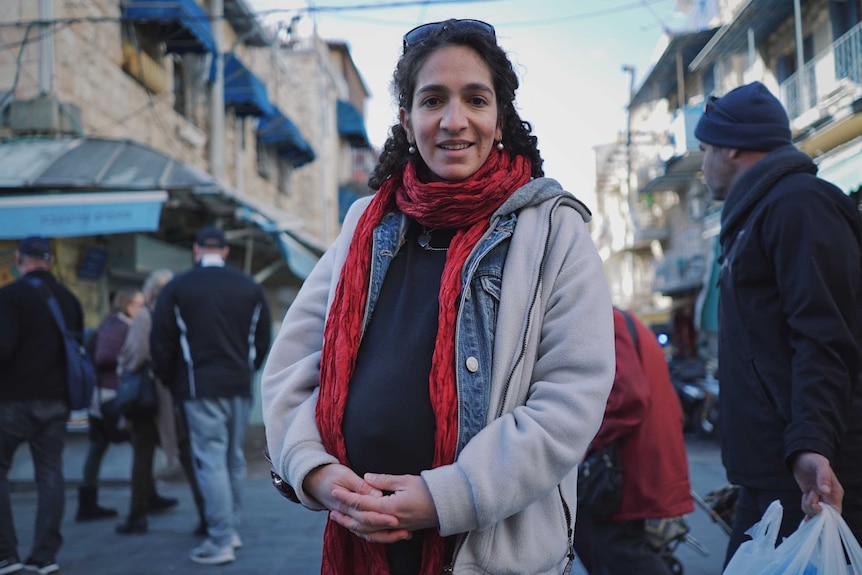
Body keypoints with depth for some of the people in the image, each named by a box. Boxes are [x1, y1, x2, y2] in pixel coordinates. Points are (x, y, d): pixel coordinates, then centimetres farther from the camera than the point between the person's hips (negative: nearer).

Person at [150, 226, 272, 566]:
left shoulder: (178, 288, -2)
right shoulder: (249, 288, 7)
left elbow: (161, 342, -1)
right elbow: (262, 338, 11)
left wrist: (171, 381, 12)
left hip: (201, 386, -4)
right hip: (240, 386, 4)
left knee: (210, 460, -4)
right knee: (234, 459, 14)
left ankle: (220, 543, -4)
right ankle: (232, 529, 23)